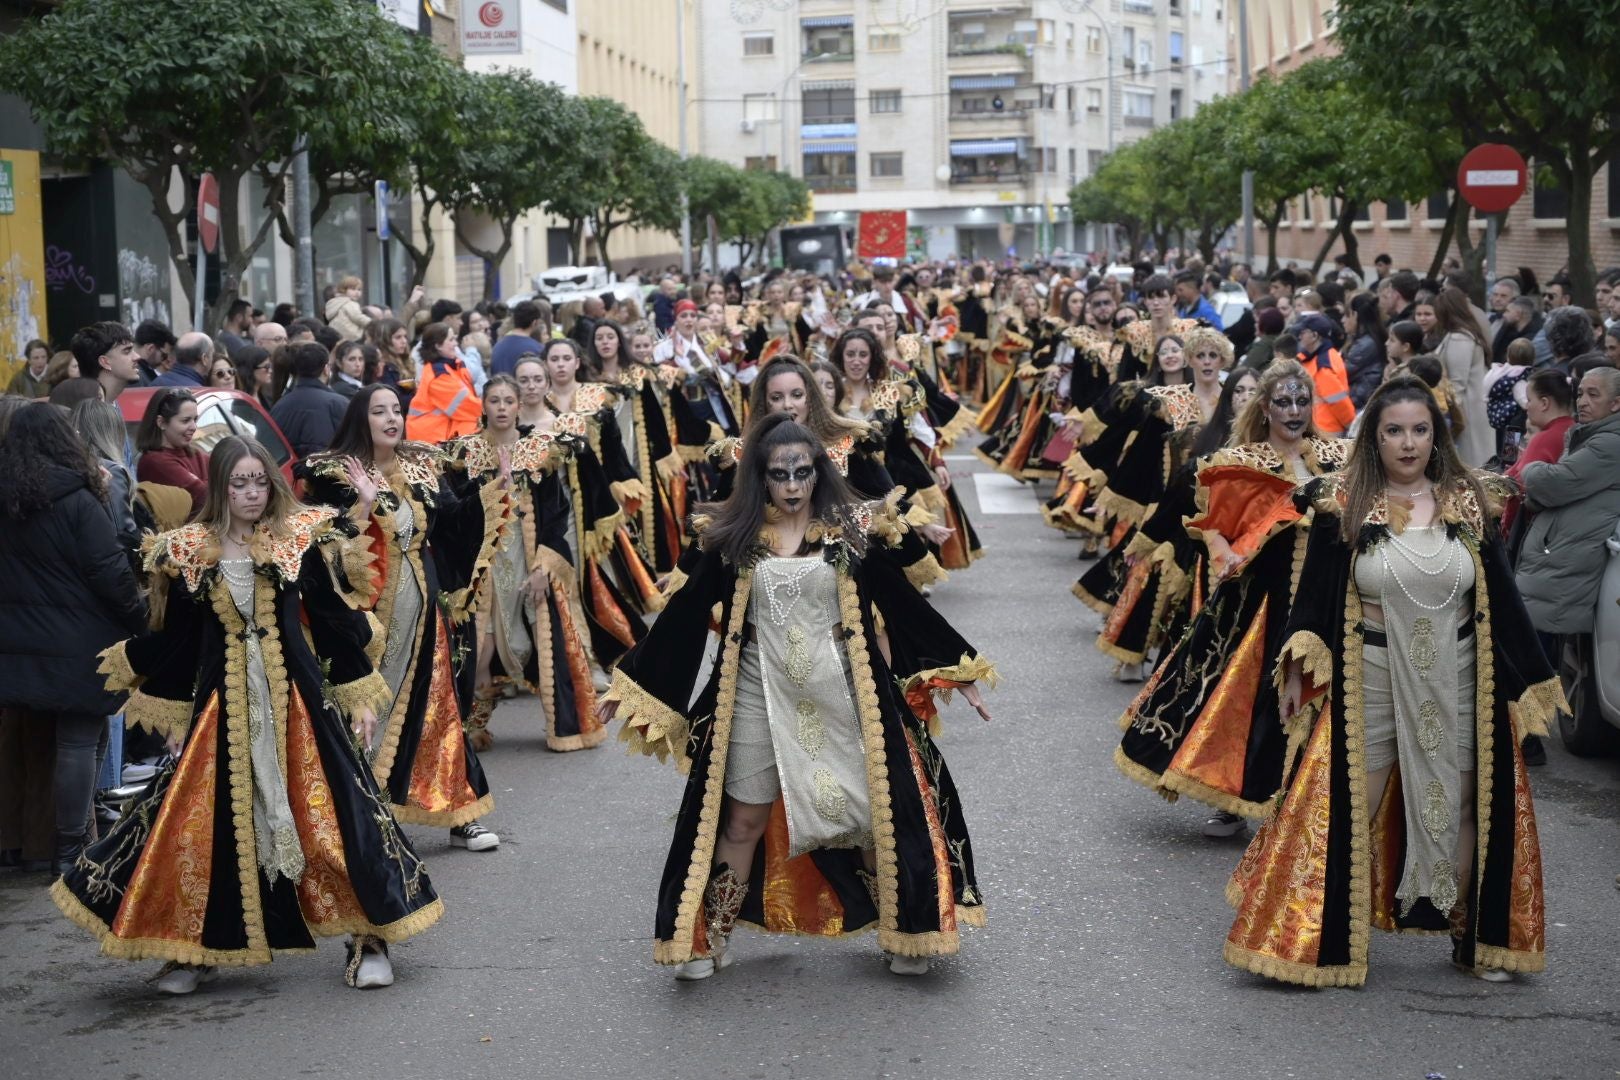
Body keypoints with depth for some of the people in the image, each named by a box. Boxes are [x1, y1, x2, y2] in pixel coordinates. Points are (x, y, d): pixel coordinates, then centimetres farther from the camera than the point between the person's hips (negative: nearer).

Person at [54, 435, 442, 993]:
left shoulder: (301, 540, 0)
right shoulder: (188, 554, 3)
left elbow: (335, 623, 2)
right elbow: (177, 641, 10)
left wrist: (359, 697, 1)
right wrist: (172, 716, 11)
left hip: (298, 699, -1)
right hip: (222, 706, 2)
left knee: (332, 813, -3)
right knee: (207, 822, 3)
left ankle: (370, 939, 8)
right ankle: (197, 947, 18)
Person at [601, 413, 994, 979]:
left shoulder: (853, 530, -1)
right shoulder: (733, 537, -1)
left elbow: (904, 605, 4)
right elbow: (685, 613, 3)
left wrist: (959, 671, 6)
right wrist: (631, 683, 4)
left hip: (841, 696, 0)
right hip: (757, 696, 0)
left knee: (876, 814, 2)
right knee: (742, 820, 6)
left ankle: (906, 933, 19)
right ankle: (710, 937, 20)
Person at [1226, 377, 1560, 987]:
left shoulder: (1468, 501, 1)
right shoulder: (1344, 503, -5)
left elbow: (1500, 595, 6)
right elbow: (1315, 588, -1)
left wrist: (1527, 683, 7)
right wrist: (1297, 672, -6)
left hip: (1457, 684, 2)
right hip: (1369, 681, -2)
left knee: (1463, 808, 11)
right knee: (1343, 808, 0)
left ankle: (1472, 937, 27)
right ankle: (1324, 939, 15)